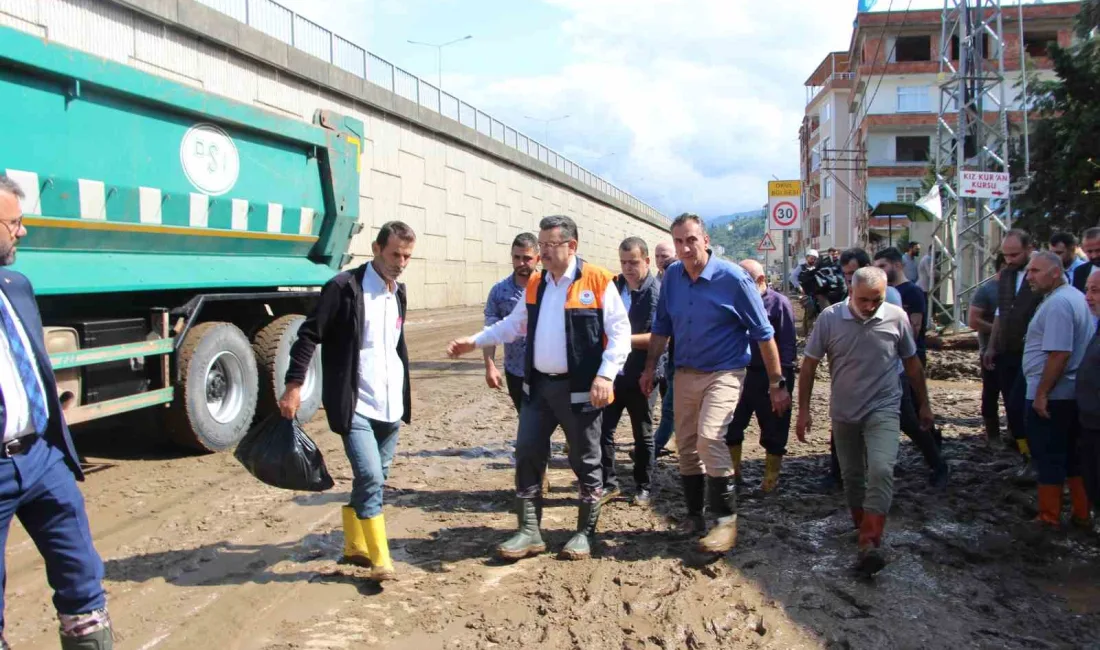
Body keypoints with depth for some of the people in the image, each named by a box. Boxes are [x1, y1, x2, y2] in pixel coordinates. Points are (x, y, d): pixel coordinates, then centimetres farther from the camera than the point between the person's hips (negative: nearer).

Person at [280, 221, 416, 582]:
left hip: (390, 405, 7)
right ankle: (380, 559, -2)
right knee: (370, 478, -13)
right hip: (355, 405, -7)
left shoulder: (398, 292, 12)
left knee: (375, 479, 14)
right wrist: (294, 385, -17)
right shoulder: (345, 287, -10)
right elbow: (310, 335, -11)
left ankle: (355, 545, 29)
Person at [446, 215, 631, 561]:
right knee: (527, 453, 5)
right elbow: (514, 324, 19)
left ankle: (585, 533, 22)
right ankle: (529, 531, 17)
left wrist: (605, 375, -20)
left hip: (580, 388, -6)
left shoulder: (598, 281, -11)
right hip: (539, 385, 6)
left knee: (585, 461, 7)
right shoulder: (535, 283, 9)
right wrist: (475, 341, 11)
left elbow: (620, 332, -12)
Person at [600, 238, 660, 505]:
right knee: (603, 428, 5)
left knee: (642, 435, 11)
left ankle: (644, 487, 25)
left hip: (641, 375, -5)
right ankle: (608, 482, 20)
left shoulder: (657, 292, -14)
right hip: (612, 371, 5)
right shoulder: (614, 285, 5)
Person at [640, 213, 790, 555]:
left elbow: (763, 333, -8)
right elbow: (662, 327, 13)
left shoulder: (733, 277, -14)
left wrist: (777, 384, -7)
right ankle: (694, 516, 25)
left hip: (723, 372, -6)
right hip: (685, 373, 6)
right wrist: (650, 368, 11)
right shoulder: (672, 276, 0)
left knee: (709, 438, -23)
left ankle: (726, 521, -11)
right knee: (686, 446, 9)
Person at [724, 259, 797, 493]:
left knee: (773, 431, 6)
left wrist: (782, 379, -16)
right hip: (741, 373, 5)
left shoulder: (779, 303, -9)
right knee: (731, 426, 8)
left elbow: (788, 345, -11)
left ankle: (771, 479, 20)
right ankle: (733, 472, 23)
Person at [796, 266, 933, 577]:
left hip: (883, 410, -2)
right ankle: (863, 527, 35)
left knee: (881, 470, -19)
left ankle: (870, 544, -18)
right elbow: (809, 365, -2)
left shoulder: (897, 318, -6)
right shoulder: (830, 318, -8)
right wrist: (803, 410, -4)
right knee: (851, 476, 14)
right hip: (844, 413, 2)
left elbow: (913, 364, 8)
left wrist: (924, 405, 13)